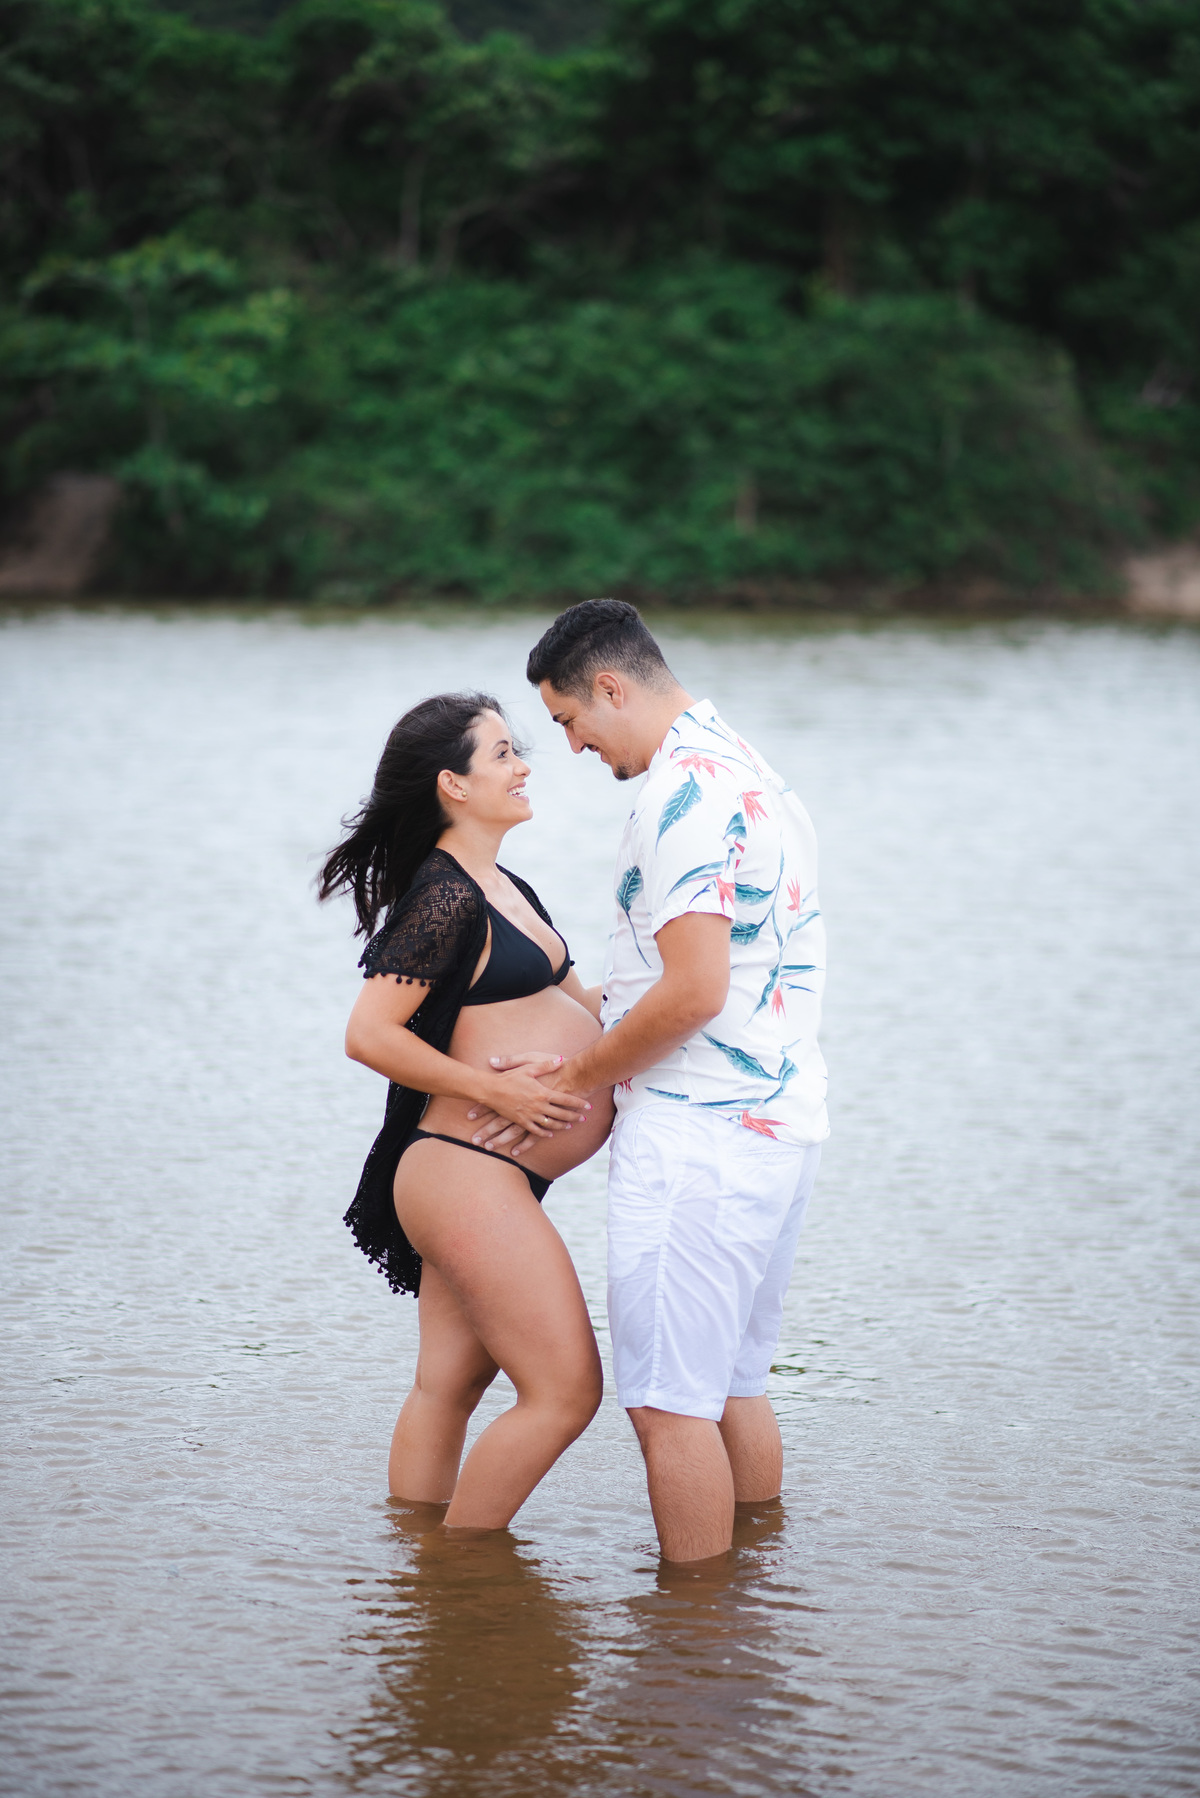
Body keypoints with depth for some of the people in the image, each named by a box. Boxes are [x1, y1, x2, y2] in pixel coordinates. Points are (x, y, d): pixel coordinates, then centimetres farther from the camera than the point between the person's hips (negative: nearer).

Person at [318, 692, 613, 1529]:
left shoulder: (507, 890, 16)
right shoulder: (445, 896, -15)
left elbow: (578, 1004, 23)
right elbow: (369, 1033, -19)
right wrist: (493, 1090, -20)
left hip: (471, 1179, 10)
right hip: (469, 1172, -10)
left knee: (448, 1384, 15)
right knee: (565, 1391, -7)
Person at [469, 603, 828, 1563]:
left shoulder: (682, 791, -15)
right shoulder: (753, 773, 17)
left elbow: (695, 992, -22)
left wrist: (572, 1080, -9)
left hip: (697, 1134, -10)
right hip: (781, 1120, 10)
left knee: (668, 1400, -6)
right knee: (733, 1382, 17)